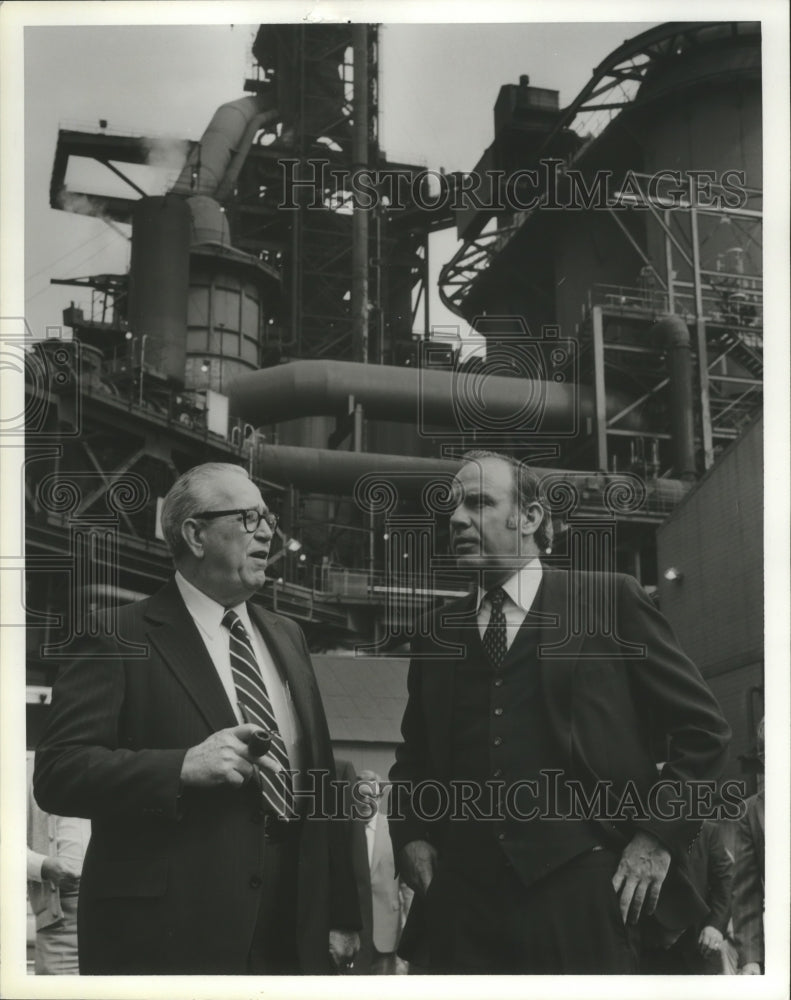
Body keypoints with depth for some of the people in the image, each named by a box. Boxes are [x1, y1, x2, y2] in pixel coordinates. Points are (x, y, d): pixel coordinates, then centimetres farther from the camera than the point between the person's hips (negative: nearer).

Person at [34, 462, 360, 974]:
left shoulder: (287, 636, 14)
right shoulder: (123, 637, -6)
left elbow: (319, 776, 14)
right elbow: (57, 772, -14)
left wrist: (340, 914, 11)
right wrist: (183, 766, -26)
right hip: (167, 935, -6)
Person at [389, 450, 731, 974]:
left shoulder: (611, 602, 3)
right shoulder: (439, 632, 14)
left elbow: (704, 728, 4)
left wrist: (659, 835, -4)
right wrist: (410, 835, 9)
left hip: (582, 892, -3)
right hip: (463, 897, 4)